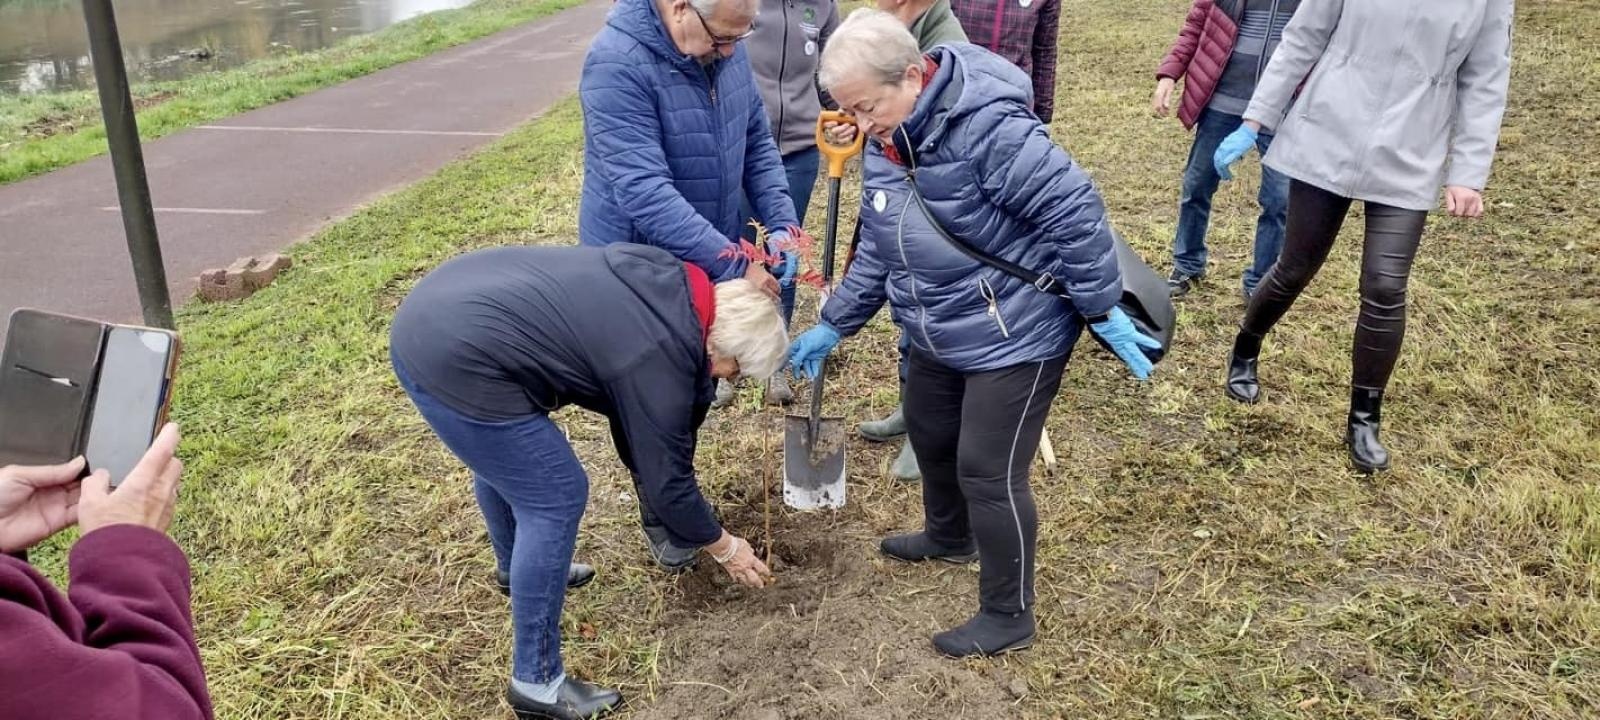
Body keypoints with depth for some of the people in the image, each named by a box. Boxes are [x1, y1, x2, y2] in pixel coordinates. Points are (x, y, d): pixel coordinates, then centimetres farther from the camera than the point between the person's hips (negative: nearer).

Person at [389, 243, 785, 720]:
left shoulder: (670, 278, 8)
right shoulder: (660, 361, -15)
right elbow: (667, 482, -5)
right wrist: (725, 548, 11)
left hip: (432, 315, 10)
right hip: (455, 361, -10)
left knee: (499, 456, 31)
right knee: (554, 500, -1)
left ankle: (515, 567, 58)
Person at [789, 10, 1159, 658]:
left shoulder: (988, 126, -29)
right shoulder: (886, 145, 0)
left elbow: (1073, 212, -26)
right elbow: (877, 247, 10)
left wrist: (1104, 311, -20)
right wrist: (833, 325, 11)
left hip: (1017, 337, -9)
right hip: (941, 336, 9)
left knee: (988, 472, -2)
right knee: (929, 434, 24)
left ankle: (1008, 616, 19)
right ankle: (949, 537, 53)